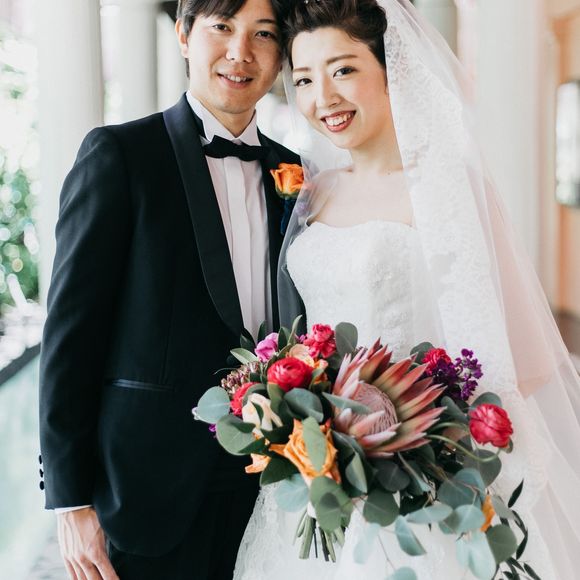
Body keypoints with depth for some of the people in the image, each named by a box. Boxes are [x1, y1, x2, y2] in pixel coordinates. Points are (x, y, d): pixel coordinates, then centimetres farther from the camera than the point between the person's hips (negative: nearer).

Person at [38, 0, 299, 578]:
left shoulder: (290, 171, 7)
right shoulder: (118, 153, -8)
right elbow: (69, 331, -10)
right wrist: (70, 499, -12)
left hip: (266, 485, 5)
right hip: (152, 487, -4)